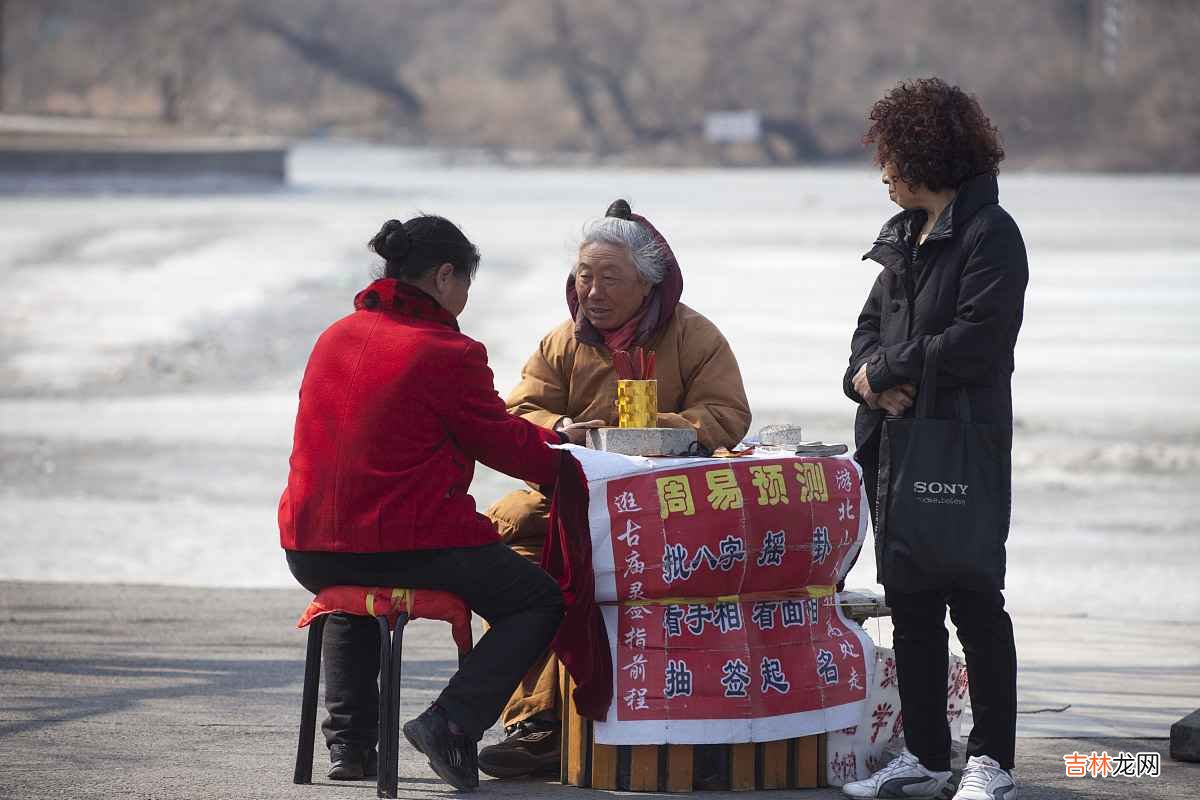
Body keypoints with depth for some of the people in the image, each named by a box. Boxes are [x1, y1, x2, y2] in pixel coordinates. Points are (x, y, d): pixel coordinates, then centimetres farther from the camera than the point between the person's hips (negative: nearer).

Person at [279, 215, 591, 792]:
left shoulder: (335, 338, 12)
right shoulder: (449, 353, -10)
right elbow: (507, 446, -2)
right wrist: (563, 446, 20)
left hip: (310, 550, 7)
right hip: (408, 544, -7)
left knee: (353, 595, 41)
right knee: (539, 602, 9)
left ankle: (348, 739, 26)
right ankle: (451, 722, -7)